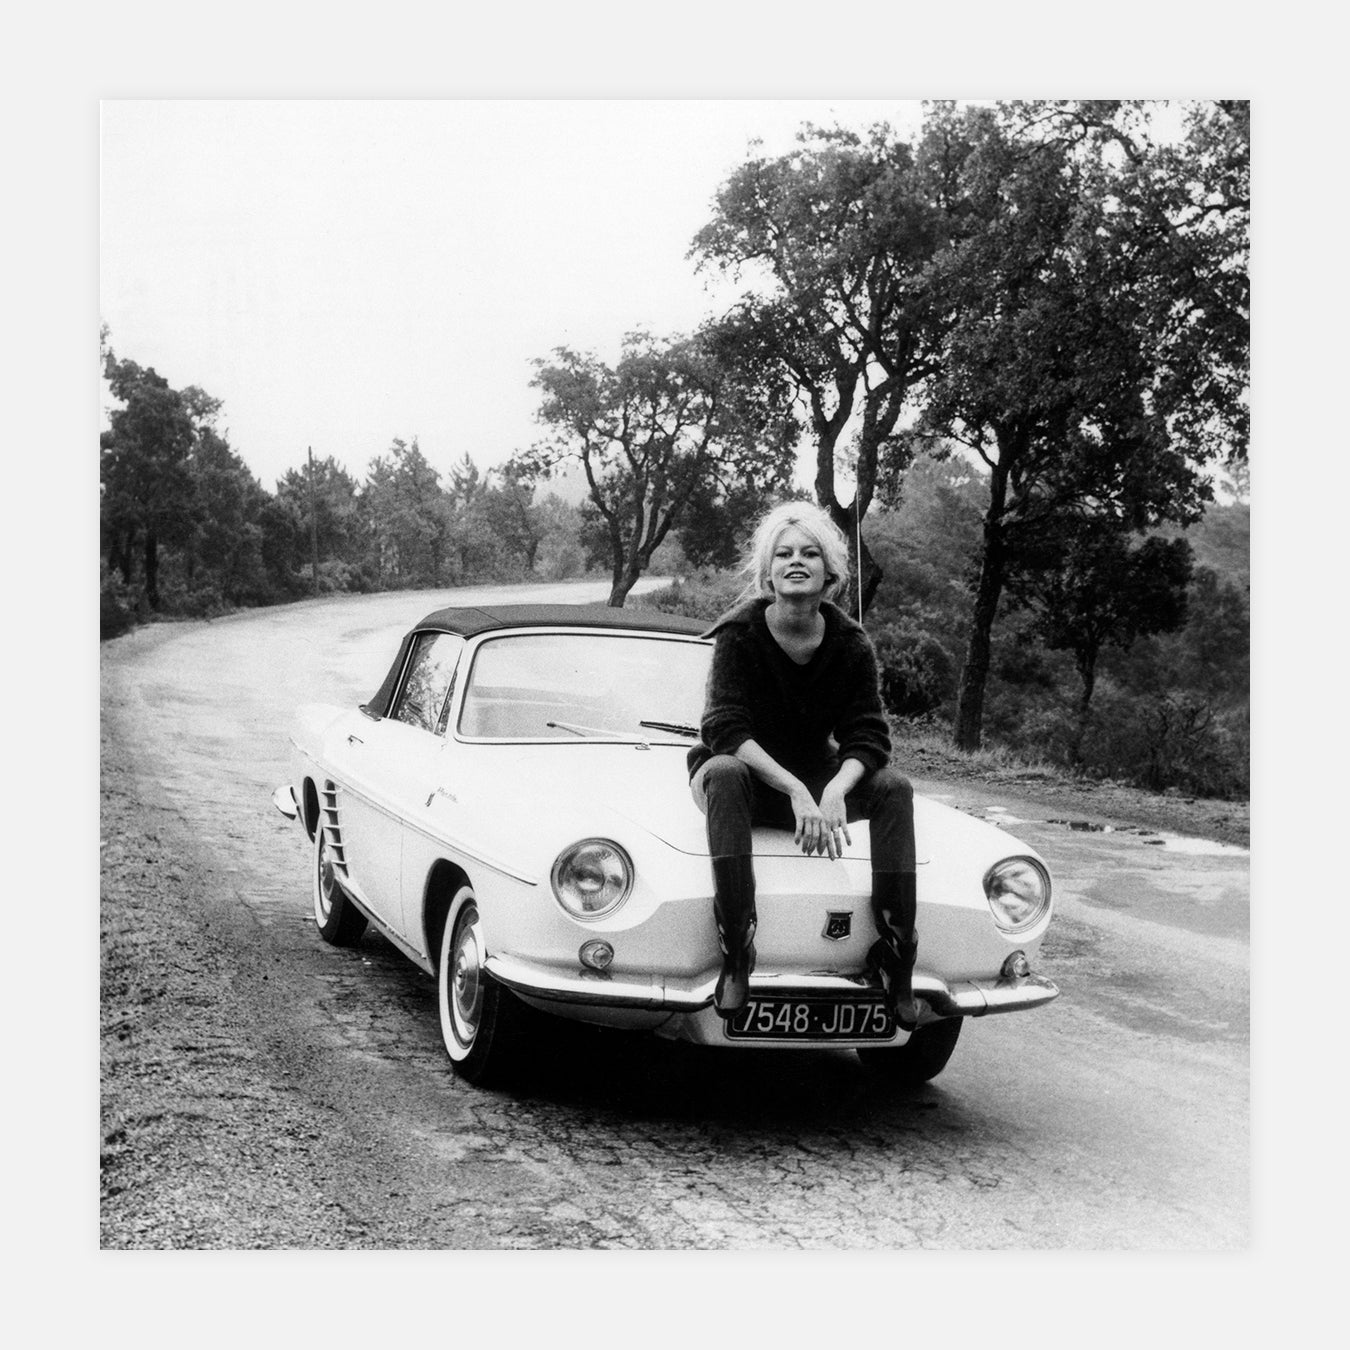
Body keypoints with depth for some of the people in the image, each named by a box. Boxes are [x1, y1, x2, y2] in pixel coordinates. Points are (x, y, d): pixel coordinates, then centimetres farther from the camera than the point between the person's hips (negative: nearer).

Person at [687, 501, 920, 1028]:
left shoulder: (850, 644, -6)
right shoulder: (740, 633, -15)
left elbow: (867, 738, -10)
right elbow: (725, 729, -24)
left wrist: (833, 793, -32)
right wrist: (797, 792, -35)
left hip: (817, 779, 3)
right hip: (745, 775, -3)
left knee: (894, 787, -21)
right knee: (724, 774, -37)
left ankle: (895, 950, -20)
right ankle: (736, 953, -40)